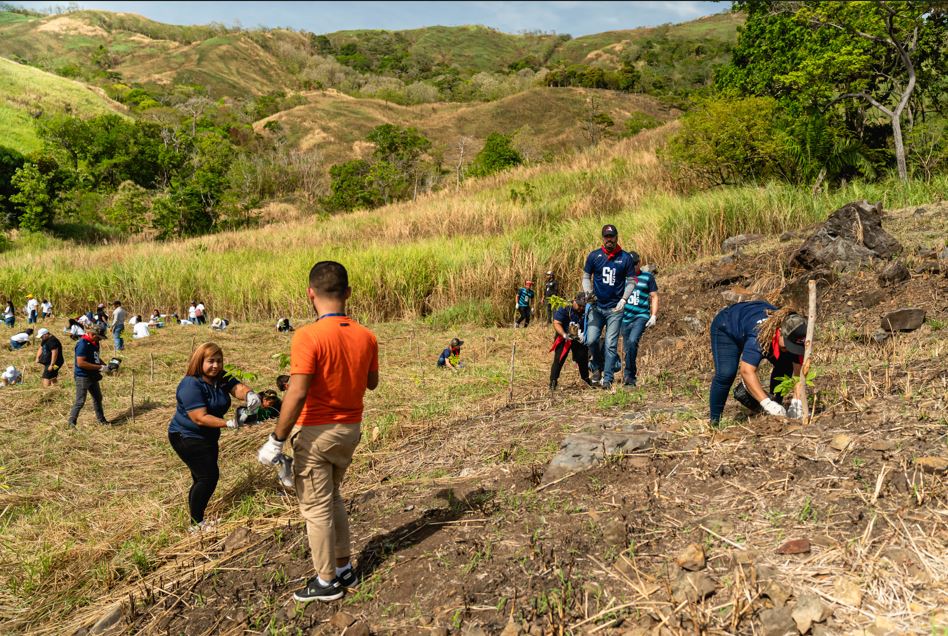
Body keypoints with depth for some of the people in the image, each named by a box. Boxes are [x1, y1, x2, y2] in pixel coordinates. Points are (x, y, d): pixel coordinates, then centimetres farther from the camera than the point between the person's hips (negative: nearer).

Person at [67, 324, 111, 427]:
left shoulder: (94, 343, 7)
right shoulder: (83, 344, -21)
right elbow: (80, 363, -27)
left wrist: (105, 365, 2)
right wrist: (99, 367, -24)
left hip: (92, 376, 9)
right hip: (82, 377, -9)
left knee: (98, 398, 17)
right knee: (80, 401, -3)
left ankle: (101, 419, 29)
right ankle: (72, 422, 10)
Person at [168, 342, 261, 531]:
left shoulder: (221, 378, -2)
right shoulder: (191, 385, -25)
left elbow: (238, 387, -18)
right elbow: (200, 418, -30)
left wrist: (249, 394, -42)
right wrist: (229, 423, -37)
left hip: (207, 436, 9)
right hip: (187, 437, -8)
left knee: (202, 478, 14)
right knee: (209, 476, -14)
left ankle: (196, 518, 27)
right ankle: (196, 524, -4)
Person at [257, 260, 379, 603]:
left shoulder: (308, 336, -21)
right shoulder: (366, 336, -3)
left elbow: (297, 394, -24)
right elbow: (372, 383, 11)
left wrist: (276, 440, -16)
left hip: (316, 432, -6)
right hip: (350, 429, 6)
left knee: (315, 507, 9)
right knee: (332, 497, 24)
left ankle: (327, 581, 21)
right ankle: (344, 568, 31)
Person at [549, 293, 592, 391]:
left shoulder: (586, 312, -9)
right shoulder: (564, 309, -18)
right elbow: (556, 323, -21)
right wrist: (564, 335, -35)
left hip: (579, 338, 3)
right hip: (563, 338, -3)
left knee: (583, 358, 10)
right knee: (559, 359, -11)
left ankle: (585, 377, 33)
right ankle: (553, 381, -4)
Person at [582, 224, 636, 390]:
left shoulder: (625, 258, -1)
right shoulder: (594, 256, 1)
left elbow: (630, 282, 4)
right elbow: (586, 277, 10)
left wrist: (624, 299, -9)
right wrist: (588, 293, -7)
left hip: (615, 308, -1)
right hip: (596, 306, 1)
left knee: (611, 344, -3)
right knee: (591, 340, -8)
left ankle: (607, 378, 5)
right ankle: (597, 365, 20)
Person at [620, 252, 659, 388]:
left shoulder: (648, 277, 6)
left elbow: (654, 297, 5)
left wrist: (654, 316, -5)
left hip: (641, 316, -4)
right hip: (625, 318, 4)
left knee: (632, 341, -26)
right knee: (627, 347, 5)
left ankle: (628, 374, -20)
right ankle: (632, 377, 19)